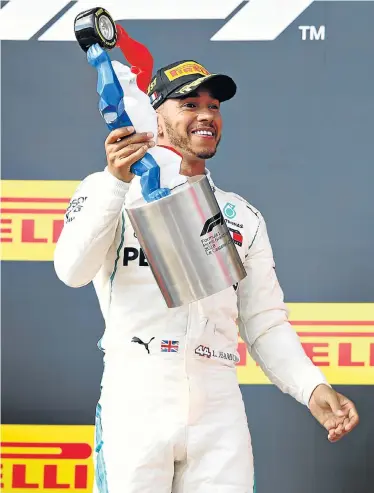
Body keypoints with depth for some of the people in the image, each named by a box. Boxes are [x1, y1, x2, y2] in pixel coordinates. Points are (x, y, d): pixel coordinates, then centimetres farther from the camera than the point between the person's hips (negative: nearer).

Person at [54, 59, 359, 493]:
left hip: (219, 410, 4)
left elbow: (265, 323, 15)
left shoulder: (244, 218, 19)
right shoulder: (109, 190, 6)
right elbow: (73, 271, -12)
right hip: (135, 404, -3)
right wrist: (115, 182, -23)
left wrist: (313, 388, -1)